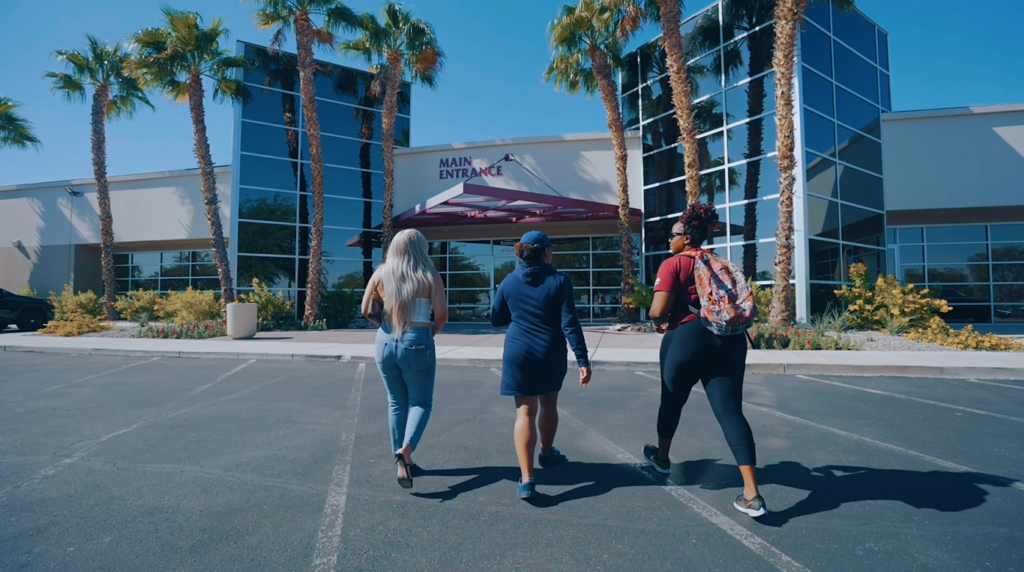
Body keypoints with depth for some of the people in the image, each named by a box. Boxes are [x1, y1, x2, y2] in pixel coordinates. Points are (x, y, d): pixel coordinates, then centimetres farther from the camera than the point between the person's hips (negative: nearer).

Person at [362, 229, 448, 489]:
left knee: (396, 402, 16)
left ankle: (402, 458, 22)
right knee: (421, 402, 9)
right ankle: (405, 451, -14)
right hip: (417, 343, -3)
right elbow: (442, 316, -9)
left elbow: (366, 310, 4)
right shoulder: (430, 276, -6)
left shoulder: (381, 273, 2)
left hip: (386, 342, 4)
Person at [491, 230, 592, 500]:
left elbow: (496, 319, 11)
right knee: (548, 404, 22)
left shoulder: (509, 281, 2)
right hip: (552, 354, 0)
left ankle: (526, 479, -9)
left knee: (525, 412, 0)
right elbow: (570, 324, -12)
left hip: (518, 354, 1)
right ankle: (547, 454, 43)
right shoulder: (559, 281, -6)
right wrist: (583, 360, -10)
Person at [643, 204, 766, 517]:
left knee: (672, 400, 18)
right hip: (729, 338, 5)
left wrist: (657, 322, 10)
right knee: (730, 411, 1)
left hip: (688, 338, -5)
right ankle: (752, 493, -6)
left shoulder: (673, 265, -4)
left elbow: (658, 310, -13)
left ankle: (662, 456, 40)